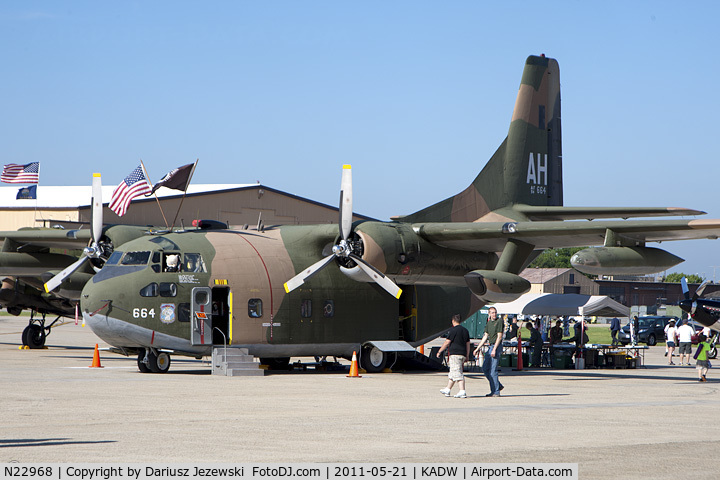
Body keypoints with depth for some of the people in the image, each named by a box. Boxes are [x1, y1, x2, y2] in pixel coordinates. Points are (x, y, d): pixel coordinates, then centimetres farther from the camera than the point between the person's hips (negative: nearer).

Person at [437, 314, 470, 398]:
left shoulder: (453, 330, -9)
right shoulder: (465, 330, 14)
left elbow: (447, 342, -9)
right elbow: (468, 344, 17)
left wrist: (439, 352, 0)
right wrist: (467, 355, 22)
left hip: (455, 354, -8)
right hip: (463, 354, 8)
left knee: (458, 373, -10)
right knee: (452, 373, 18)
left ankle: (462, 391, -18)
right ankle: (447, 389, 27)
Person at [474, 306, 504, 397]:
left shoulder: (499, 321, -9)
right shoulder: (489, 322, 14)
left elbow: (499, 337, -15)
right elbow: (485, 336, 19)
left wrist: (494, 349, -20)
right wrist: (478, 348, 16)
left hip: (496, 347, -9)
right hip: (490, 346, 9)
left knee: (493, 370, -9)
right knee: (485, 369, 9)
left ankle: (495, 392, -5)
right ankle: (498, 385, 18)